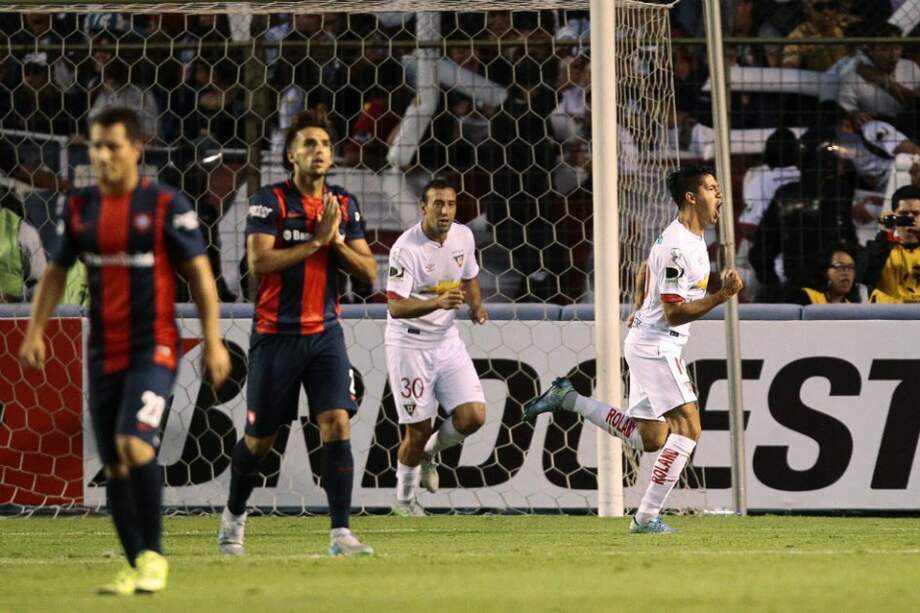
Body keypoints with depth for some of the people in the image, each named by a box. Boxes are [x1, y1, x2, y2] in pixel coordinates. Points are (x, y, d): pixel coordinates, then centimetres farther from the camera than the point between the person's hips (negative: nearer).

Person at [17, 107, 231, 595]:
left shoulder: (166, 206, -6)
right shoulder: (79, 207, 7)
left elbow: (199, 274, -2)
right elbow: (56, 272, 17)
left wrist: (213, 340, -6)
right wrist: (35, 331, 8)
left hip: (153, 348, -5)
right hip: (104, 351, 5)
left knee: (134, 444, -22)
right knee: (113, 464, 5)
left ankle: (152, 554, -8)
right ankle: (135, 566, 14)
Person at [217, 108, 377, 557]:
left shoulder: (344, 205, 7)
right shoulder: (270, 201, -8)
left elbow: (368, 271, 6)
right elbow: (258, 261, -19)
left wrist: (337, 240, -11)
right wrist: (317, 241, -18)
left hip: (325, 332, 3)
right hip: (275, 333, -3)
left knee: (337, 425, -13)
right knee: (261, 438, 8)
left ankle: (340, 533, -13)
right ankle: (234, 514, 34)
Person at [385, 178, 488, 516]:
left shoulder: (463, 236, 0)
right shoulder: (406, 248, -20)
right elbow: (395, 307, -24)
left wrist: (476, 305, -2)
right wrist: (438, 302, -39)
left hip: (447, 341, 6)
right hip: (409, 345, -6)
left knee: (473, 415, -7)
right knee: (418, 430, -1)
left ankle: (429, 453, 24)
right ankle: (404, 498, 24)